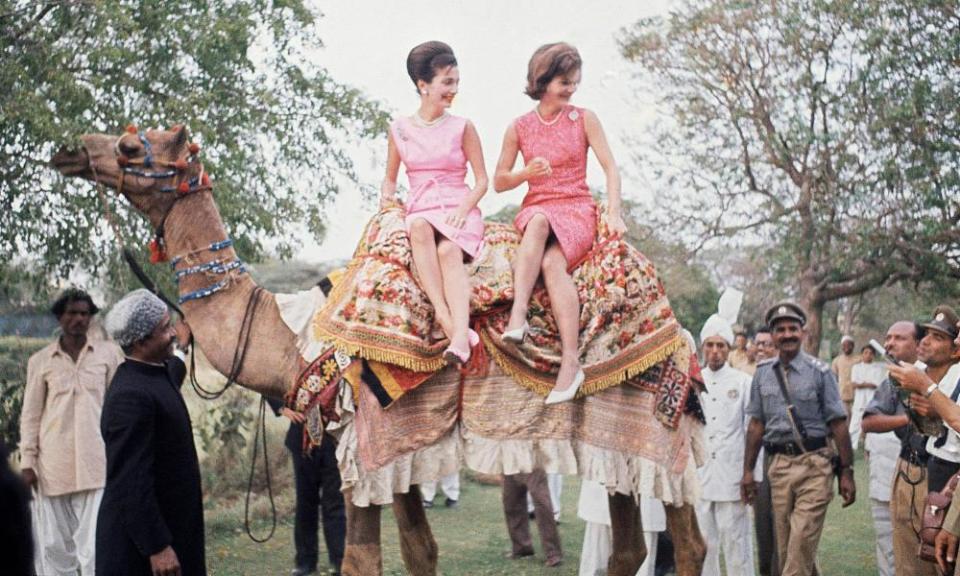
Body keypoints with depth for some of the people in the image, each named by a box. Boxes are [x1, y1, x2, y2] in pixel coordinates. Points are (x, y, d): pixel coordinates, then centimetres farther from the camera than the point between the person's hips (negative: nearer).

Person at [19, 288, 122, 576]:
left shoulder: (108, 353, 4)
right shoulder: (40, 361, 6)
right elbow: (30, 415, 8)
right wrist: (27, 462, 1)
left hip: (97, 462, -1)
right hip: (53, 465, 1)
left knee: (96, 543, -7)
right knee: (54, 544, 6)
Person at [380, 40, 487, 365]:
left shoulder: (462, 128, 6)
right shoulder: (400, 128, 10)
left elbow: (482, 180, 6)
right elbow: (390, 177, 20)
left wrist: (464, 208, -12)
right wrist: (387, 194, -3)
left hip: (459, 212, -1)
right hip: (420, 211, 1)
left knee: (449, 251, -35)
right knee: (419, 228, -37)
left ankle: (460, 334, -54)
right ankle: (446, 320, -46)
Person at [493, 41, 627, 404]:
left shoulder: (584, 119, 6)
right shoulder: (519, 128, 8)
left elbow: (610, 168, 0)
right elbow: (499, 182, 12)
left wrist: (614, 214, -14)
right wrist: (527, 173, -9)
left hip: (577, 211, -1)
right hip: (536, 209, 1)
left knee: (553, 261, -34)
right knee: (539, 221, -39)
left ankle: (571, 361, -41)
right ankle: (518, 314, -51)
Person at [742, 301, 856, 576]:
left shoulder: (818, 372, -2)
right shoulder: (762, 373, 9)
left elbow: (838, 424, -2)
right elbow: (756, 424, 13)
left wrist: (847, 472, -5)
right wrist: (748, 470, 10)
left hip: (814, 464, -4)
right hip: (779, 465, 4)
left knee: (802, 543, -10)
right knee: (785, 546, 8)